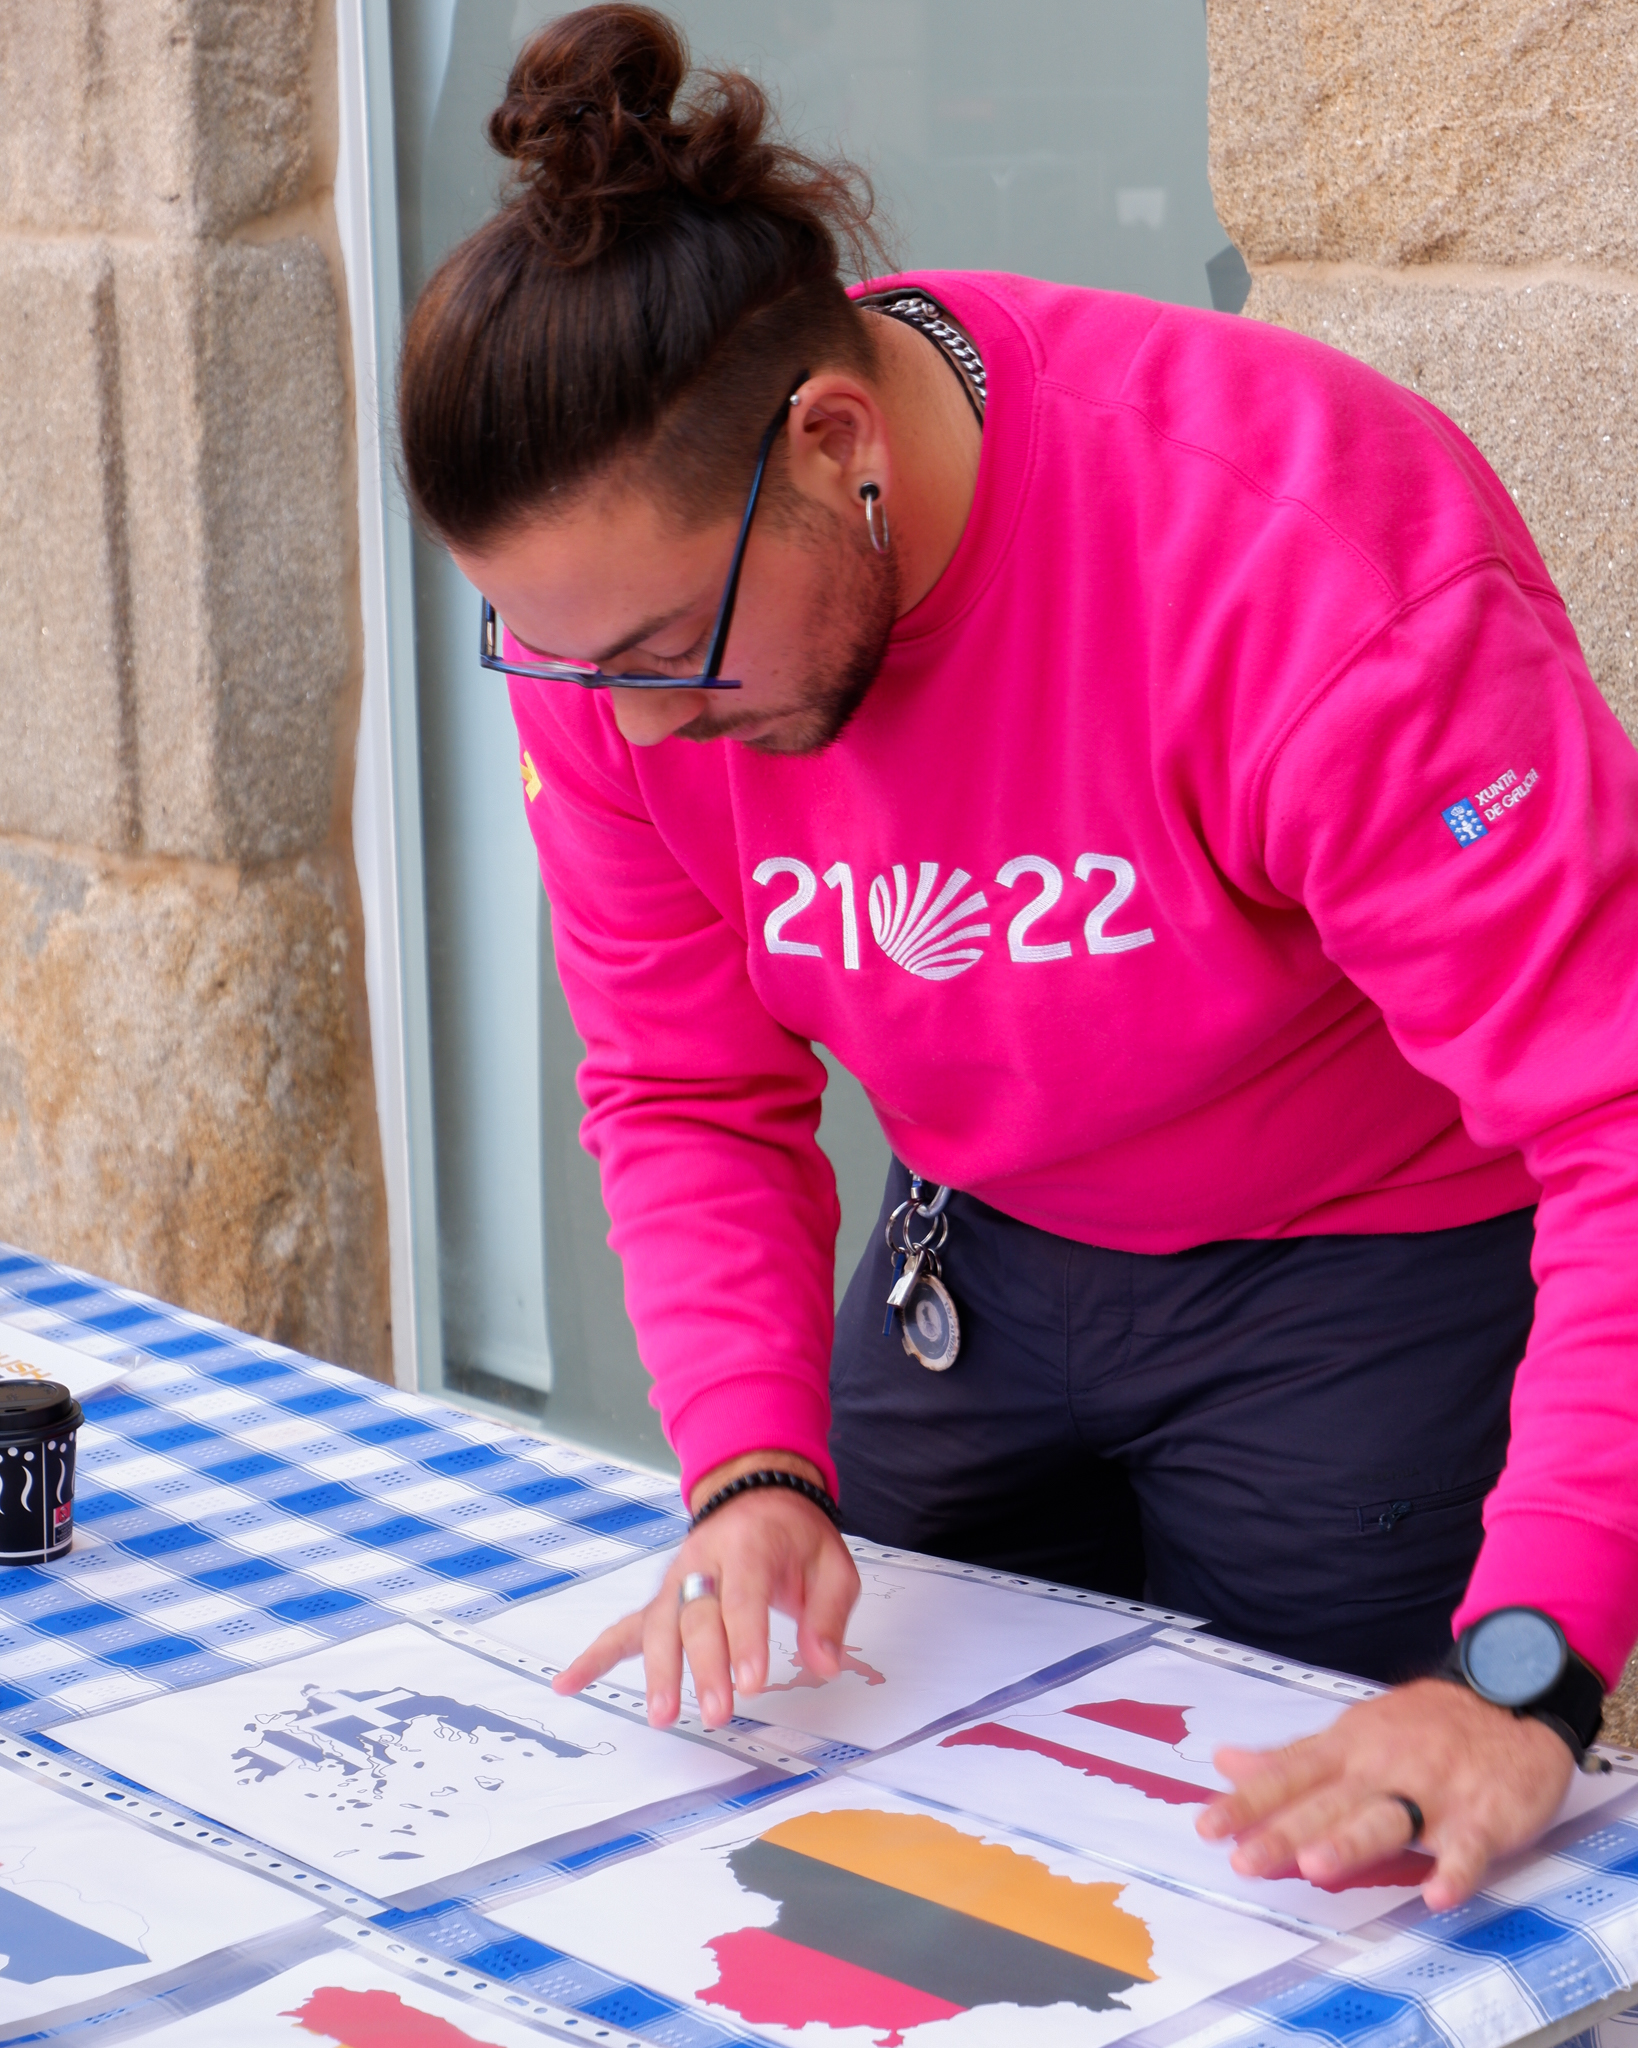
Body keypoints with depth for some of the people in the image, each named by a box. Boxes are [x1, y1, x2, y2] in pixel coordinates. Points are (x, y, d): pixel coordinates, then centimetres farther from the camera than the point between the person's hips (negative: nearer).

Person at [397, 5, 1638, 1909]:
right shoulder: (608, 579, -15)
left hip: (1376, 1286, -5)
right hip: (978, 1266, 6)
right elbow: (684, 1099, -5)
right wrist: (754, 1466, -22)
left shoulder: (1301, 551, -34)